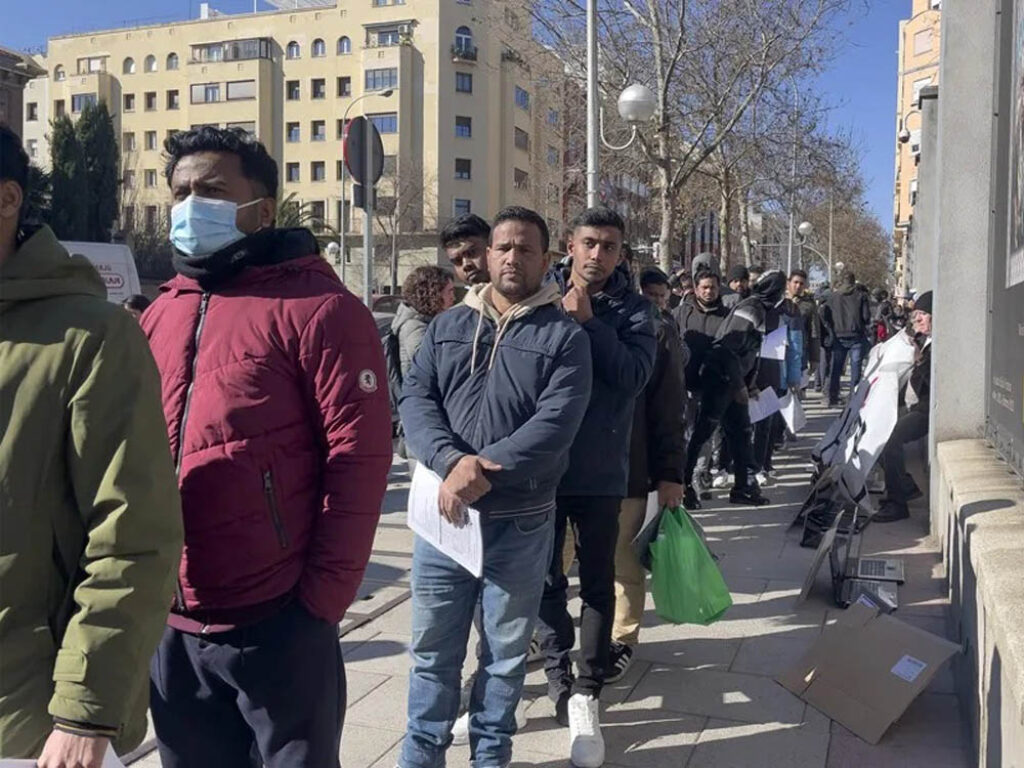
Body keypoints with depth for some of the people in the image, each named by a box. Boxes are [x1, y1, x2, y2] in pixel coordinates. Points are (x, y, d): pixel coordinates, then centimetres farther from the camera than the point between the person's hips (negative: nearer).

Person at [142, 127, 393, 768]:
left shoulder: (318, 308, -10)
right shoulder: (162, 315, 10)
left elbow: (359, 460, -15)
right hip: (173, 621, 7)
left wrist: (322, 596, -15)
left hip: (277, 621, -6)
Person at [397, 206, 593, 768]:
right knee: (432, 648, 12)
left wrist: (485, 469, -22)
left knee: (506, 651, 13)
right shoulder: (446, 327, 8)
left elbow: (557, 421, -13)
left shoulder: (564, 336, -1)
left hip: (521, 522, -2)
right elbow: (415, 399, -3)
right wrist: (452, 462, -20)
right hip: (444, 512, 2)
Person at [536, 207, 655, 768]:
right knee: (546, 580, 9)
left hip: (600, 468, 0)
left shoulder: (633, 310, -1)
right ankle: (563, 681, 27)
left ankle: (584, 693, 23)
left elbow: (633, 376, -17)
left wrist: (588, 320, -20)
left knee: (598, 584, 9)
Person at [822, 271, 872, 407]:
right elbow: (866, 316, -5)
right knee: (855, 368, 3)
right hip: (856, 337, -1)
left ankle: (832, 399, 7)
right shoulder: (860, 295, 0)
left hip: (838, 337, 2)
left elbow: (824, 316, 0)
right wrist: (861, 324, 15)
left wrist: (831, 331, 9)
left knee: (836, 369, 8)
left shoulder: (833, 296, 4)